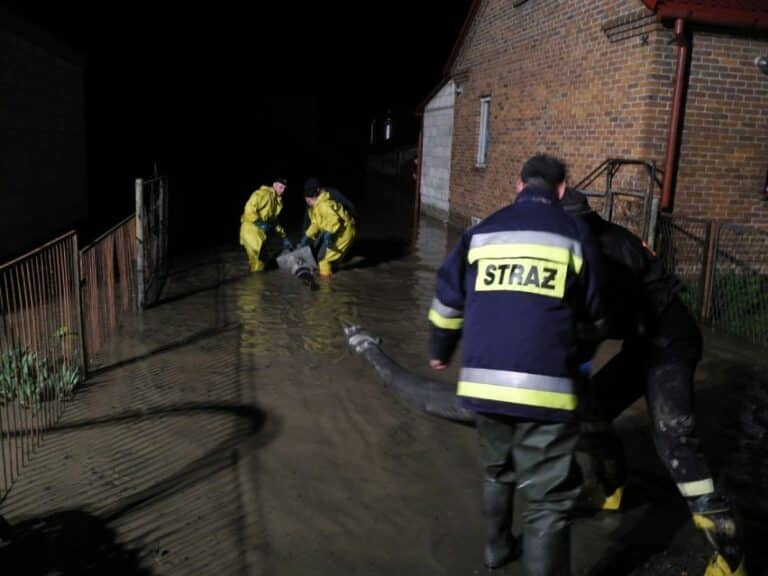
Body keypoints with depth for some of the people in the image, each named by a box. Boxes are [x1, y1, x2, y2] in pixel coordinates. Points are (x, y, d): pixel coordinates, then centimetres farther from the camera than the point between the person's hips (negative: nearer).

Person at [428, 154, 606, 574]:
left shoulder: (482, 232, 8)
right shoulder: (574, 234, 1)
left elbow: (447, 300, 13)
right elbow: (595, 316, 8)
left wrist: (441, 350, 29)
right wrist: (579, 353, 29)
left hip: (483, 378, 5)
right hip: (544, 385, -4)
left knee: (497, 470, 28)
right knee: (549, 500, 5)